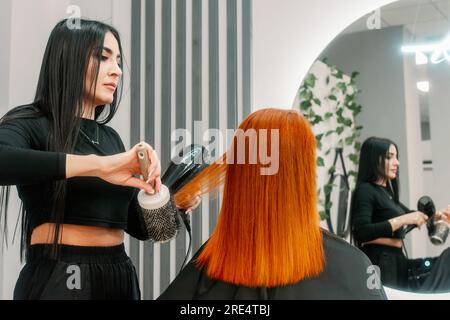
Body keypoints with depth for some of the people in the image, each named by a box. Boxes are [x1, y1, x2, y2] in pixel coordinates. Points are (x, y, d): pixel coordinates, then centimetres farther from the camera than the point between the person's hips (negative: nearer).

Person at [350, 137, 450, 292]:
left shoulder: (386, 192, 16)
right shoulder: (365, 190, -10)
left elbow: (409, 214, 33)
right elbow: (361, 234, -24)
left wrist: (435, 215, 18)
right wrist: (402, 220, -23)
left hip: (396, 262, 9)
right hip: (379, 265, -9)